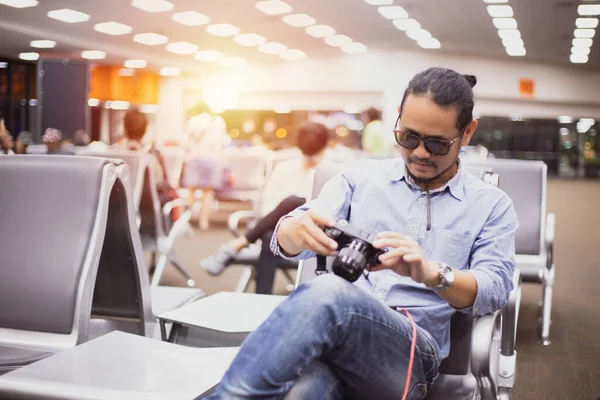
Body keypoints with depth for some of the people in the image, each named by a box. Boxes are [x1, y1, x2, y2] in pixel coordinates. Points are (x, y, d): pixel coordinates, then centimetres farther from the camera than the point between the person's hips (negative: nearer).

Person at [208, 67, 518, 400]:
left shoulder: (491, 206, 13)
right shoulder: (362, 175, 16)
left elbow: (496, 288, -3)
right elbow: (286, 244, 7)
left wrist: (431, 273, -25)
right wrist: (296, 229, -20)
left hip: (412, 350, 0)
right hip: (332, 325, 1)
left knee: (327, 294, -37)